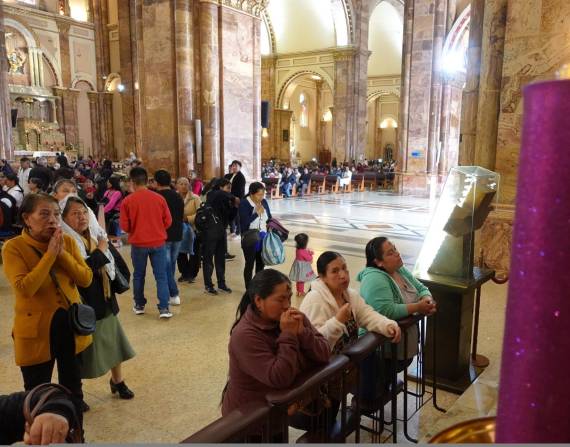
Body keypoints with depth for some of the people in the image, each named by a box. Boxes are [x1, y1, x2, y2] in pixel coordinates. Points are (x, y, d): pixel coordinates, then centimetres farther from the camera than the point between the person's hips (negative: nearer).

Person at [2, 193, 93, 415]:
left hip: (71, 321, 4)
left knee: (72, 380, 21)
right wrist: (50, 254, -24)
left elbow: (86, 279, -7)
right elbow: (24, 289, -26)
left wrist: (62, 254, -18)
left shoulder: (67, 241, -1)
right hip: (36, 327, -4)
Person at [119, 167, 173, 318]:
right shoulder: (159, 198, -5)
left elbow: (125, 226, -5)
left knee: (138, 275, 16)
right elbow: (168, 221, 1)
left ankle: (139, 305, 27)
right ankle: (164, 308, 2)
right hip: (158, 242, 0)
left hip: (138, 244, 0)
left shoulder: (127, 201, -9)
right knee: (161, 276, 5)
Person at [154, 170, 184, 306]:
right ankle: (169, 292, 18)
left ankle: (174, 294, -6)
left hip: (163, 236, -6)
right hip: (177, 236, 6)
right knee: (171, 265, 14)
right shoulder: (178, 196, 9)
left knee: (166, 266, -2)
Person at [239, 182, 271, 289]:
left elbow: (269, 217, 11)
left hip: (263, 238, 5)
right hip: (250, 240, -5)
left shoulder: (264, 202, 1)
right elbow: (243, 222, -24)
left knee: (261, 264, 14)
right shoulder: (244, 204, -15)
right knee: (250, 265, 5)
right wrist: (257, 213, -23)